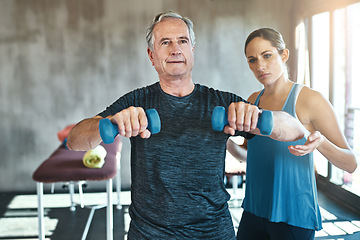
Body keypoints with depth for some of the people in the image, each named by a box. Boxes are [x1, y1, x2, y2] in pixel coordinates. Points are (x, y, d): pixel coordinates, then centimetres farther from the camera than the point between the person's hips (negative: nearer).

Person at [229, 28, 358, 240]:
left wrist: (320, 143, -28)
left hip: (294, 217, -5)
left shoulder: (310, 99, -12)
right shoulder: (253, 100, 5)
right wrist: (228, 141, -3)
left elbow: (351, 164, -10)